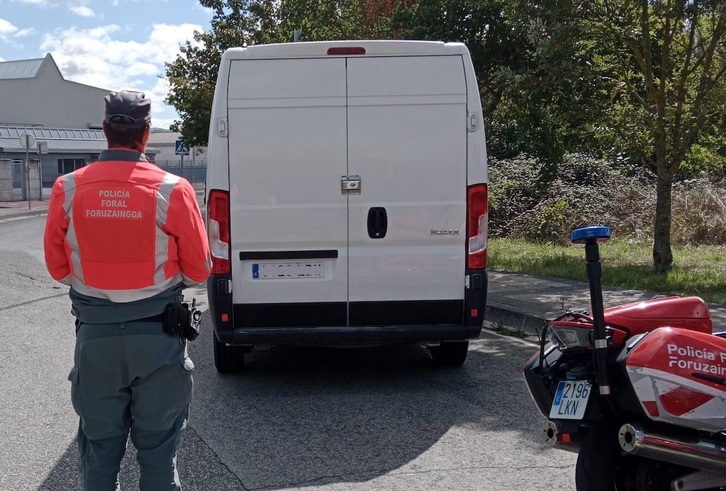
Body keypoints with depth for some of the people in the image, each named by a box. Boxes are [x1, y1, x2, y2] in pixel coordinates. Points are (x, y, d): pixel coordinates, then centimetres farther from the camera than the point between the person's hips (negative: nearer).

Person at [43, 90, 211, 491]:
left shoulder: (67, 189, -6)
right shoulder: (172, 191, -12)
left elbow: (57, 266, 3)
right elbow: (198, 269, -5)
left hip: (94, 334, 2)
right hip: (157, 335, -1)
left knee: (99, 443, 16)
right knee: (157, 444, 12)